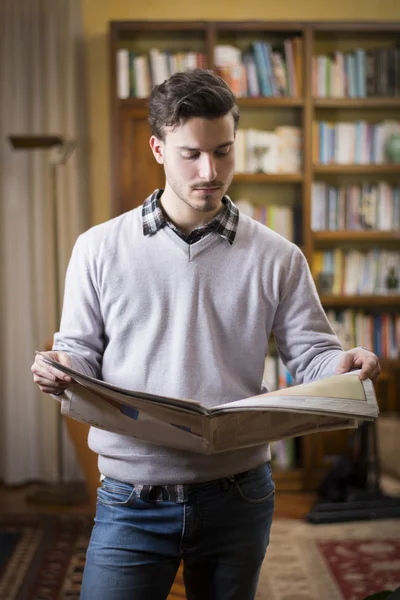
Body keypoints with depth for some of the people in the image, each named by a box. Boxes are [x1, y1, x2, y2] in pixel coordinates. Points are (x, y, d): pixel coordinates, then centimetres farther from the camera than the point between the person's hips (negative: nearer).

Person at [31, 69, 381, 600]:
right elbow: (81, 352, 5)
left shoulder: (278, 258, 2)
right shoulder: (100, 248, 2)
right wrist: (61, 372, -17)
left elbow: (312, 353, 1)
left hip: (237, 496, 1)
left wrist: (344, 366, -20)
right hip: (131, 501, -1)